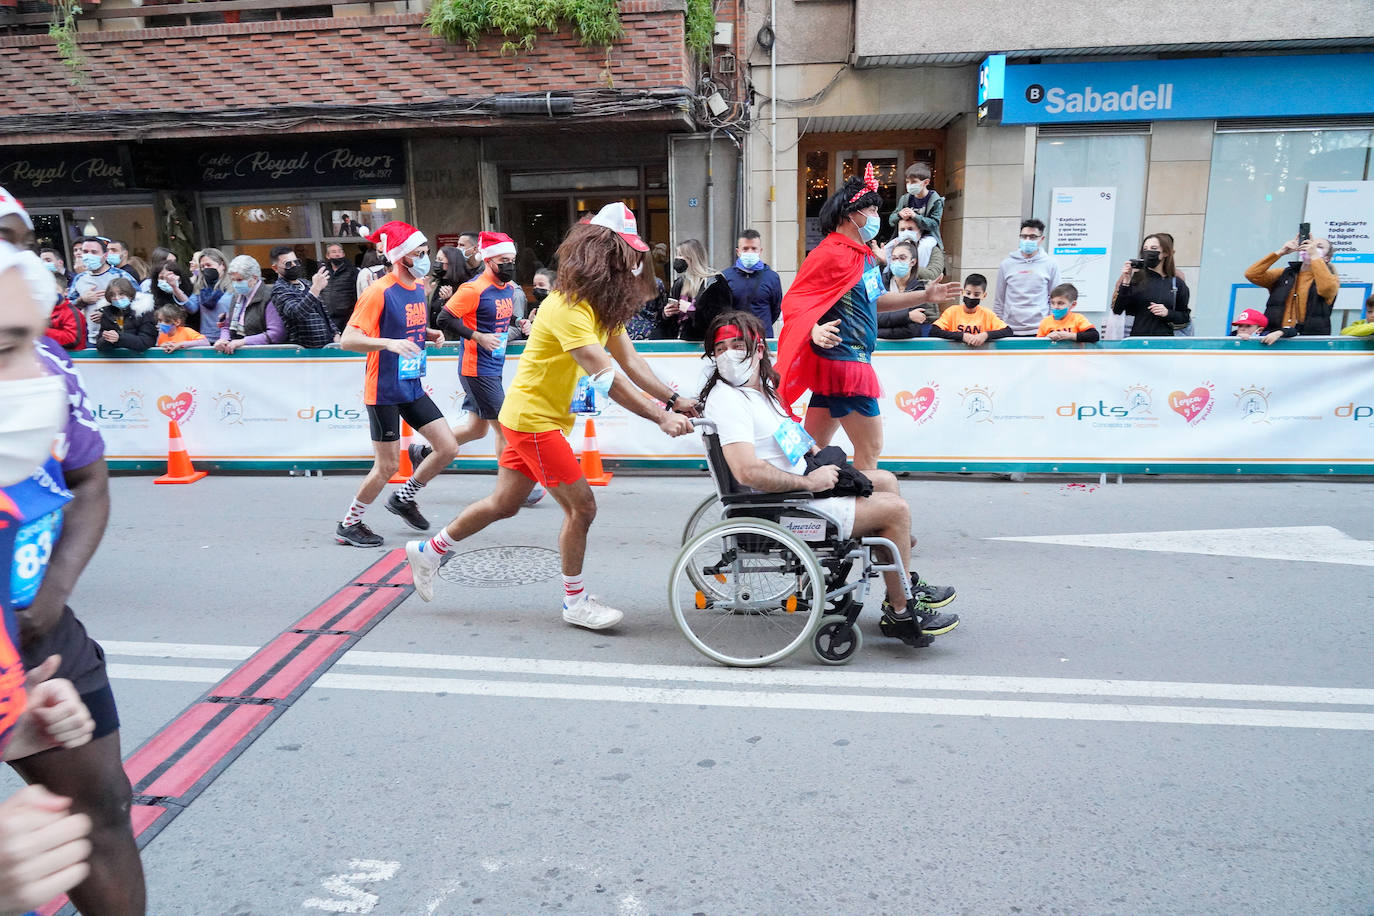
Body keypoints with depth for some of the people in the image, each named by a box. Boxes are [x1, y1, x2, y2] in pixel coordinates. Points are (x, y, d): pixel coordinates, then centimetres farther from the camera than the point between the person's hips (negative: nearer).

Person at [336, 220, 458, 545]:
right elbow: (347, 339, -21)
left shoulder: (418, 288, 8)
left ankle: (403, 498, 25)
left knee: (448, 448, 4)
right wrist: (389, 343, -35)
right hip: (384, 391, -8)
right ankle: (347, 525, 19)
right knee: (387, 466, -2)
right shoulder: (379, 291, -16)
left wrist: (429, 333, 4)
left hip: (413, 387, 8)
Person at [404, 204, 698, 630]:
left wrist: (673, 399, -9)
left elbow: (630, 361, 1)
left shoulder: (603, 304, 6)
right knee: (581, 506, -6)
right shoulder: (570, 307, -25)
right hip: (533, 418, -10)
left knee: (504, 503, 18)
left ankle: (428, 551, 34)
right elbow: (606, 377, -34)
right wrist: (660, 417, -38)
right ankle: (575, 602, 11)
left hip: (544, 418, 10)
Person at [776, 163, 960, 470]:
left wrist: (924, 296, 21)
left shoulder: (864, 255, 15)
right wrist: (815, 330, -38)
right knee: (870, 446, -3)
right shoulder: (831, 254, -15)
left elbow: (875, 300, 26)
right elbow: (794, 302, -19)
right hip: (843, 361, -10)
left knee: (813, 446, 13)